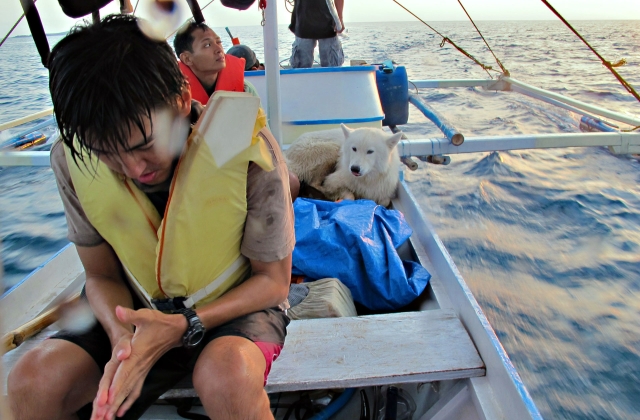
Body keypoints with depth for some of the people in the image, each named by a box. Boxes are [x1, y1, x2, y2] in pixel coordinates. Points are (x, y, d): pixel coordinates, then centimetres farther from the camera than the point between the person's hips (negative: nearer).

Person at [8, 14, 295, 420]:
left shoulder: (247, 149, -24)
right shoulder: (73, 159, -12)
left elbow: (273, 280, -12)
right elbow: (102, 276, 1)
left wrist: (183, 326, -26)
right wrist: (121, 336, -21)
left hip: (238, 306, -2)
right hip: (144, 312, 3)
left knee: (227, 374, -35)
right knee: (33, 381, -20)